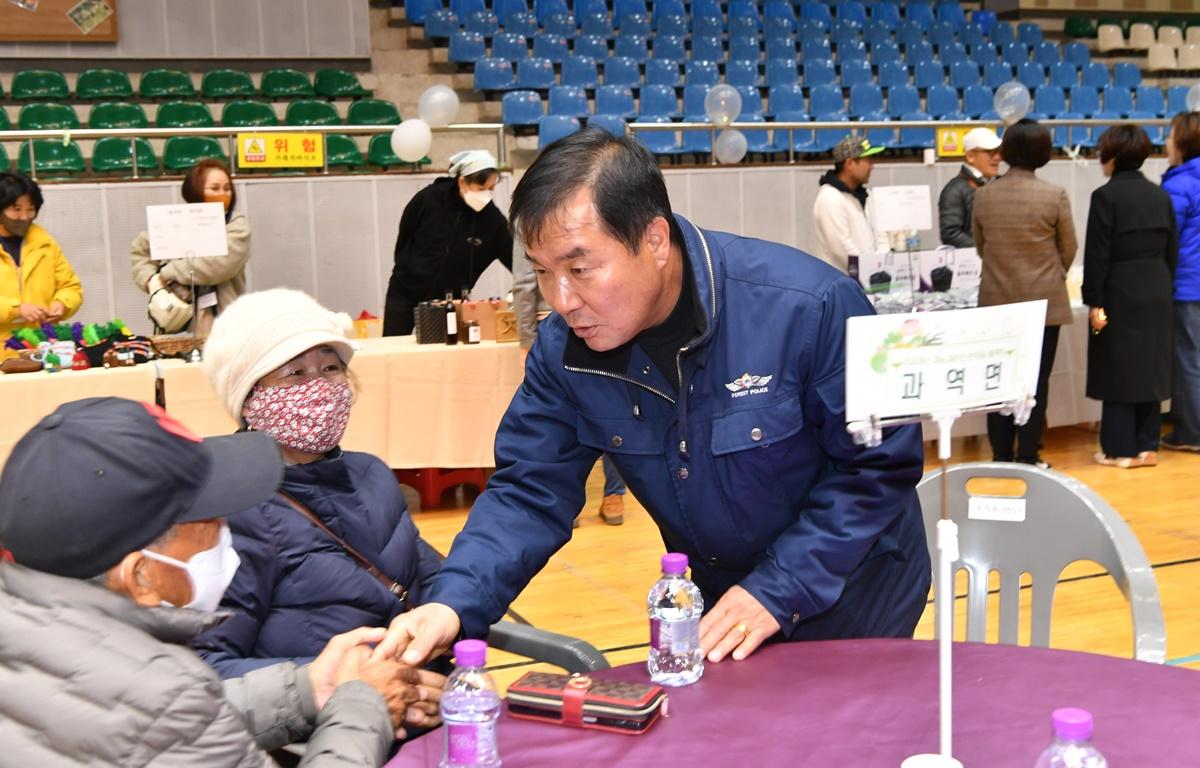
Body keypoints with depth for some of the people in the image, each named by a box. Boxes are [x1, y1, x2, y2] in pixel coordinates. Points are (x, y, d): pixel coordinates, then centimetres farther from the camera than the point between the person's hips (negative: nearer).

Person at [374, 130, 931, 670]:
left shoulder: (811, 306, -29)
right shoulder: (563, 349, -16)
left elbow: (881, 466, -20)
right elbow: (530, 493, -12)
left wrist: (779, 592, -25)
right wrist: (453, 605, -30)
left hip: (851, 598, -3)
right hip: (714, 604, 4)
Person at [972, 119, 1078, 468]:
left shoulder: (983, 195, -2)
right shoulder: (1055, 196, -10)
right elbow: (1069, 249, 2)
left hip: (997, 301, 3)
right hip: (1043, 301, -3)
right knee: (1036, 380, 4)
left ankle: (1001, 456, 14)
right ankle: (1028, 458, 7)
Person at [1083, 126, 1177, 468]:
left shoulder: (1106, 196, -12)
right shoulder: (1160, 195, 7)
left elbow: (1097, 254, -13)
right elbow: (1172, 250, 10)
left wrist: (1094, 301, -9)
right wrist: (1163, 284, 18)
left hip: (1120, 294, -6)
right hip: (1157, 293, 6)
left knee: (1118, 370, 1)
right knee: (1150, 367, 10)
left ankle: (1120, 449, 4)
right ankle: (1146, 446, 15)